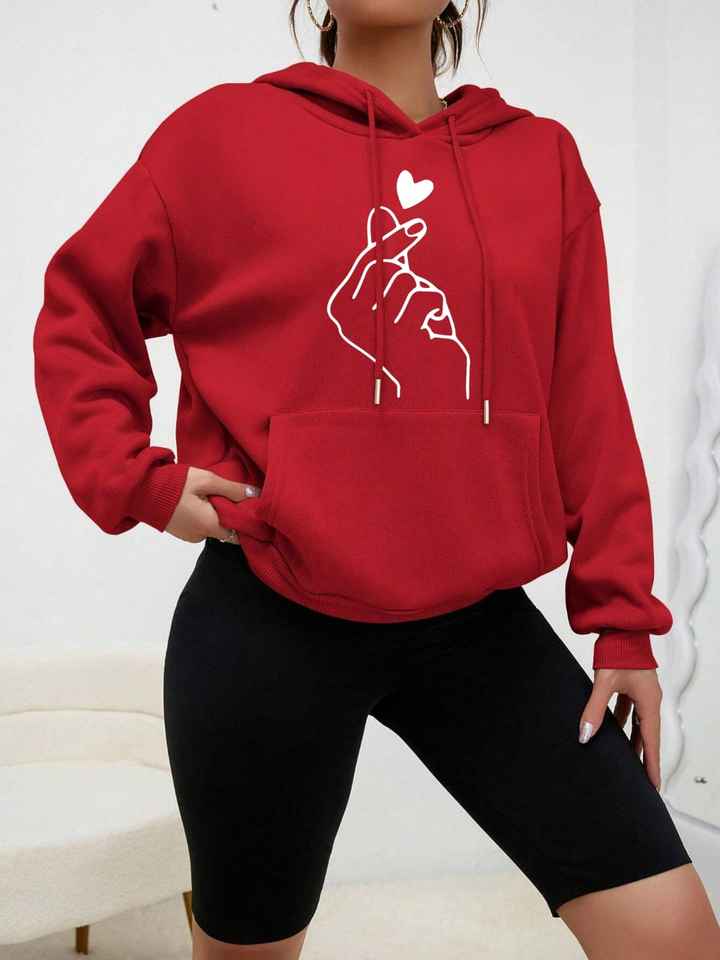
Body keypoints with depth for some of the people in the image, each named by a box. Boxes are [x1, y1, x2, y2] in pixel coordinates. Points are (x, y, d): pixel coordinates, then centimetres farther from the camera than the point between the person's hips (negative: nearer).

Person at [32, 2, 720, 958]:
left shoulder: (543, 158, 6)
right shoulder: (224, 131, -1)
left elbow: (586, 409, 6)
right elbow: (80, 311, 7)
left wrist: (622, 616, 4)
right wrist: (135, 481, -5)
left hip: (476, 621, 3)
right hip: (272, 621, -2)